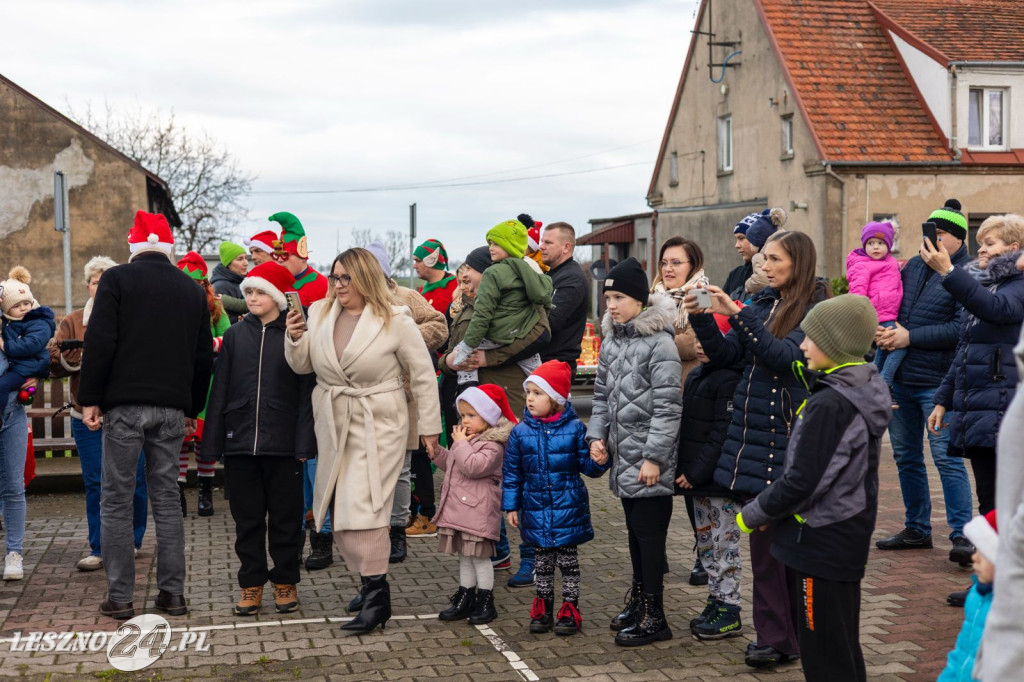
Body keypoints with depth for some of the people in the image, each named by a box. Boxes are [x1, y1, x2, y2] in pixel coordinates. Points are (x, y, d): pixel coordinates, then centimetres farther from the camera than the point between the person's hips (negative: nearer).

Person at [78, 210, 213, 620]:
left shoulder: (117, 279, -1)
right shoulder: (192, 290, 12)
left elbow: (99, 342, -9)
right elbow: (204, 356, 13)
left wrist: (89, 398, -4)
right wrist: (192, 408, 19)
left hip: (125, 404, -4)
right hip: (172, 407, 4)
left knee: (116, 501, 2)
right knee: (167, 498, 9)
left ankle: (119, 597, 2)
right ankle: (172, 593, 9)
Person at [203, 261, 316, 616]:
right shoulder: (235, 336, 7)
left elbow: (306, 392, -3)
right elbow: (219, 391, 7)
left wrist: (304, 443, -9)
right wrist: (212, 443, 3)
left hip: (282, 443, -3)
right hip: (240, 441, 3)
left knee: (285, 517, 7)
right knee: (247, 518, 9)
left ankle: (285, 582, 20)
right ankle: (252, 583, 19)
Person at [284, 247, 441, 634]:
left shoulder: (394, 320, -8)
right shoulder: (319, 313, 6)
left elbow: (422, 374, -2)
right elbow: (302, 366, 11)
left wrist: (429, 426, 0)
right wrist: (295, 338, -10)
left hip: (379, 425, -6)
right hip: (332, 424, 6)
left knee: (362, 507, -13)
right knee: (339, 511, 6)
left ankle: (376, 595, -6)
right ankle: (372, 585, 18)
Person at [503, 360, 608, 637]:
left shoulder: (574, 428, -8)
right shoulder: (521, 432, -2)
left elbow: (587, 466, -3)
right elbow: (512, 472, 4)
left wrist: (599, 460, -25)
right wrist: (511, 506, 4)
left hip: (568, 509, -2)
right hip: (536, 510, 2)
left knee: (568, 560, 8)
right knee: (542, 561, 13)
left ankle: (570, 610, 19)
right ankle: (543, 609, 26)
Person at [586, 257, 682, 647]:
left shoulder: (659, 343, -13)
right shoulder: (611, 340, 11)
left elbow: (668, 407, -16)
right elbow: (602, 395, 18)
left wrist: (654, 456, -17)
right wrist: (596, 436, 5)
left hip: (649, 459, -8)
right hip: (623, 455, 8)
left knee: (649, 532, -3)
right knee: (635, 531, 16)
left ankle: (654, 617, 5)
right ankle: (641, 603, 28)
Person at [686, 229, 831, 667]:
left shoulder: (817, 308, -5)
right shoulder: (762, 303, 13)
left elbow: (783, 355, -19)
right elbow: (726, 356, 11)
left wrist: (737, 315, -24)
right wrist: (701, 319, -3)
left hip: (788, 435, -6)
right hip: (752, 430, 6)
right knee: (764, 537, 8)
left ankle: (784, 636, 7)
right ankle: (773, 634, 14)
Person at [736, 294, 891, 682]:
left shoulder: (827, 406, -24)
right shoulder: (864, 392, 6)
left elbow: (801, 481, -24)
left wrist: (751, 515, -8)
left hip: (820, 543, -10)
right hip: (850, 537, 10)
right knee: (845, 649, 20)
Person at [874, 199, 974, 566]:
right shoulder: (913, 266, 12)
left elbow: (961, 328, -17)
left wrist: (910, 337, -17)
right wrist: (881, 330, -2)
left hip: (936, 383, -7)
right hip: (899, 379, 7)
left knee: (946, 457, -7)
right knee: (906, 456, 14)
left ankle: (961, 534, 1)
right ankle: (916, 529, 26)